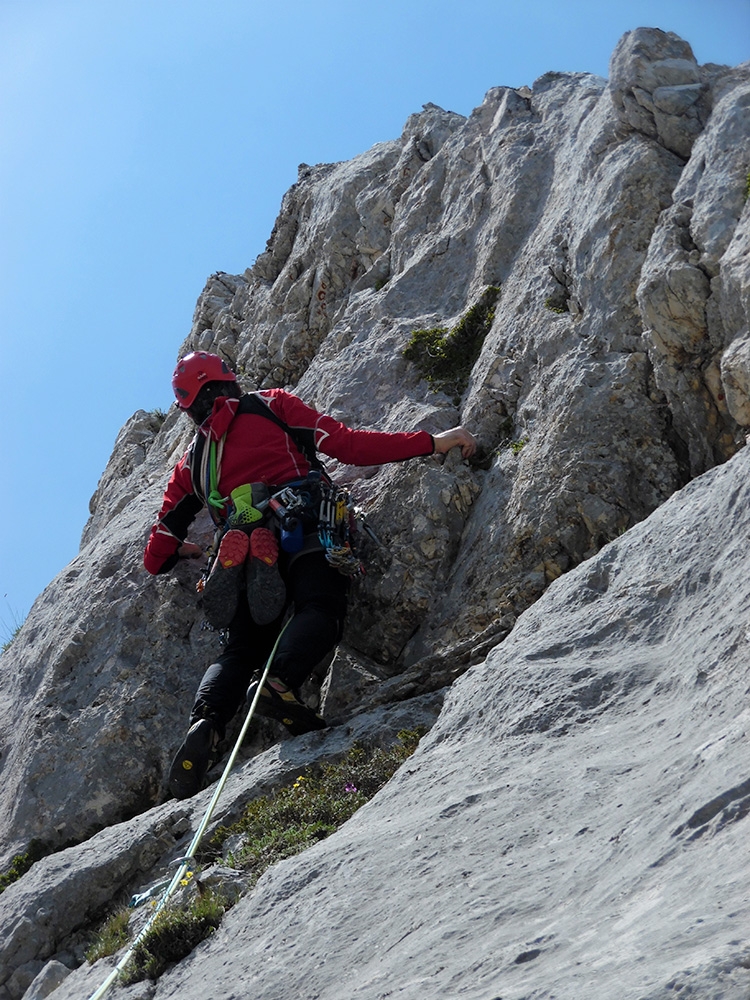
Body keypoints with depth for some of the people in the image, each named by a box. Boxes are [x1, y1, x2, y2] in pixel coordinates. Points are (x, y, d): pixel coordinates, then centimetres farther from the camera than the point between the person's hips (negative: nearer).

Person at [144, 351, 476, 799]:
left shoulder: (191, 462, 30)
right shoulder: (270, 404, 22)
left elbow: (156, 557, 27)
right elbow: (348, 444, 8)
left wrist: (182, 551, 52)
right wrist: (433, 441, 9)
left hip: (245, 553, 3)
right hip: (306, 530, -3)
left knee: (242, 648, 7)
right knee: (319, 608, -19)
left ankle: (205, 724, -20)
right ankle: (280, 681, -48)